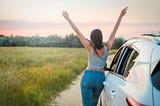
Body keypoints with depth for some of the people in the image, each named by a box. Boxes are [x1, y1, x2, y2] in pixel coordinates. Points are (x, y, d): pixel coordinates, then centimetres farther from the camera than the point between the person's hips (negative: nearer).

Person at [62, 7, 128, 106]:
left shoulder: (90, 48, -12)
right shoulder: (107, 48, -8)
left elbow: (78, 32, -10)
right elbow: (114, 31, -3)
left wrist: (68, 18, -7)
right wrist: (121, 16, 1)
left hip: (88, 76, -2)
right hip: (100, 78, 3)